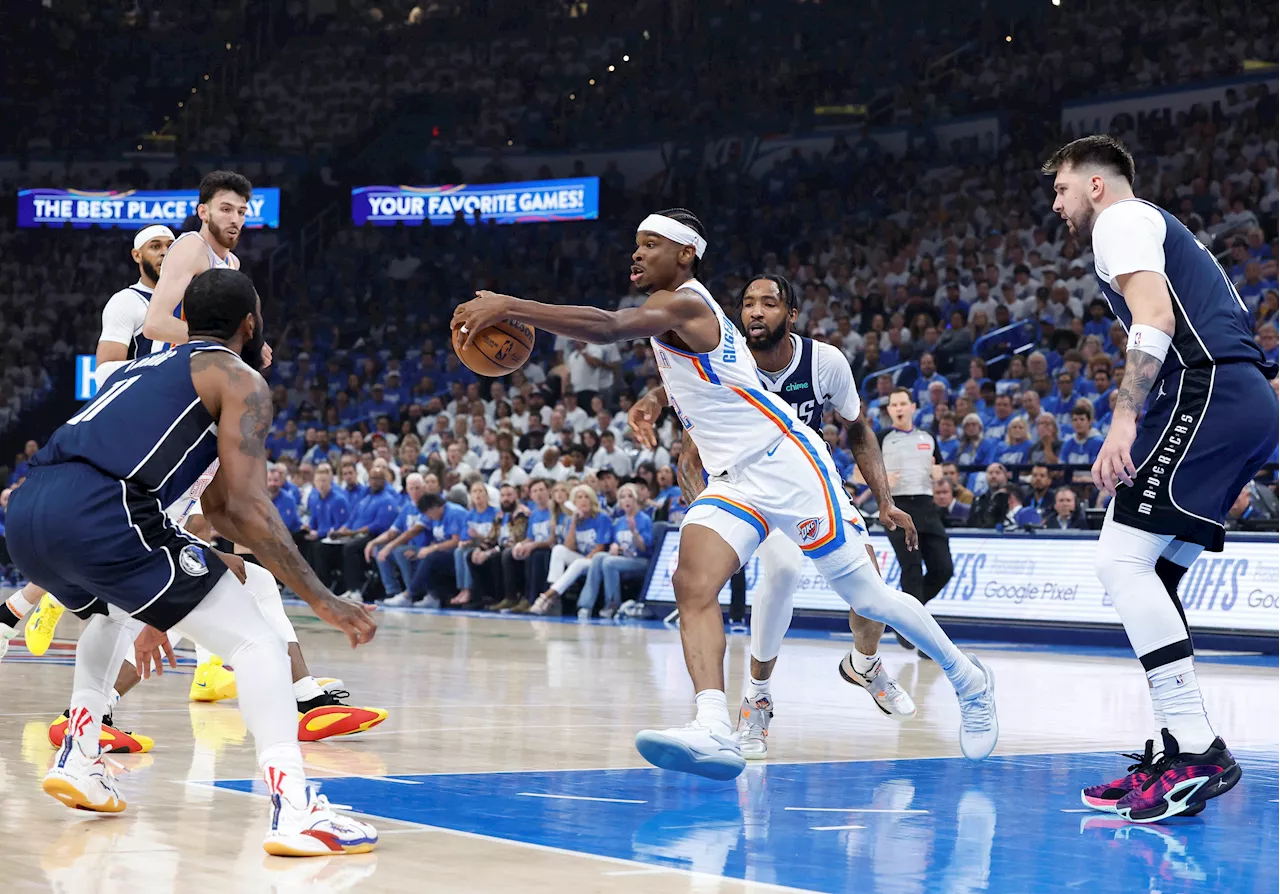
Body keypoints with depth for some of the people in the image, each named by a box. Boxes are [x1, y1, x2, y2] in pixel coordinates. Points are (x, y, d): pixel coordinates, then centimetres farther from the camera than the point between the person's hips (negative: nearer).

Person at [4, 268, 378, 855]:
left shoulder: (145, 368, 35)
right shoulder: (241, 380, 11)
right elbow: (244, 506, -2)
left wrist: (145, 613, 47)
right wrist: (321, 601, 1)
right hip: (96, 514, -8)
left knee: (114, 612, 40)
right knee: (257, 641, 0)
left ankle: (77, 762, 35)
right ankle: (294, 811, -13)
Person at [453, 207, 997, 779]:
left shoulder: (682, 303, -15)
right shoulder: (673, 315, 15)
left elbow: (606, 327, -33)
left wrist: (509, 307, -34)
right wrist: (650, 405, 22)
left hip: (784, 462, -9)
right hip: (731, 484, 9)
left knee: (864, 595, -3)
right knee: (693, 585, -16)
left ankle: (967, 679, 19)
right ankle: (715, 731, -33)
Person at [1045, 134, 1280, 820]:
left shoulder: (1122, 220, 2)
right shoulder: (1164, 230, 32)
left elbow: (1155, 318, -16)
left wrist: (1124, 418, -25)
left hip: (1207, 392, -10)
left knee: (1122, 559, -16)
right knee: (1150, 576, 10)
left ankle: (1197, 748, -23)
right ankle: (1177, 755, 6)